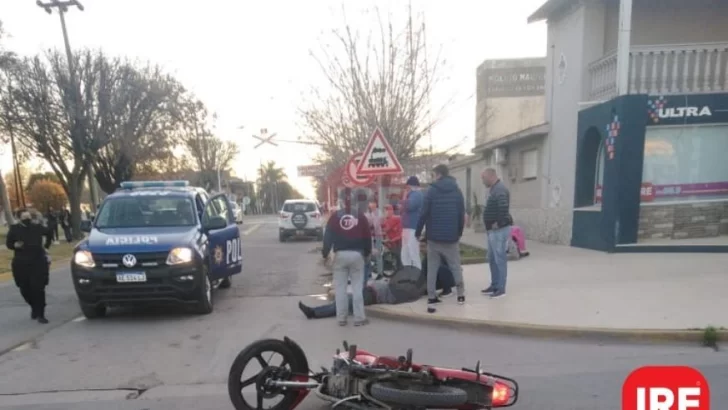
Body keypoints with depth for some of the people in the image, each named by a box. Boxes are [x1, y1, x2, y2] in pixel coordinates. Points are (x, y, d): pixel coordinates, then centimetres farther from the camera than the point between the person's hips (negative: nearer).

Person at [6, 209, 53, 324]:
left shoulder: (37, 227, 0)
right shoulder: (14, 229, -2)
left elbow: (49, 233, 20)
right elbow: (8, 243, 5)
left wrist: (46, 245, 16)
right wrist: (15, 245, -16)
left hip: (38, 263, -1)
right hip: (21, 264, 1)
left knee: (38, 289, -7)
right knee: (25, 290, 7)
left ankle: (40, 314, 0)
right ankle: (34, 307, 34)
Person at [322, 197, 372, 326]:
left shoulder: (335, 216, 1)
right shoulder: (360, 216, 4)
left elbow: (328, 236, -3)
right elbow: (367, 236, 7)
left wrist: (325, 253, 4)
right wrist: (367, 253, 19)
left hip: (340, 255, 0)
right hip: (357, 254, 1)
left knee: (340, 288, 7)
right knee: (357, 287, 6)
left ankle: (341, 318, 10)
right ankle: (359, 318, 7)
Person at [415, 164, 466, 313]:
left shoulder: (432, 191, -6)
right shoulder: (457, 191, 4)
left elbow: (424, 214, -10)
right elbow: (462, 215, 3)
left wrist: (418, 232, 0)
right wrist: (459, 232, 12)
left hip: (434, 236, -2)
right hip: (452, 236, 2)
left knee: (432, 268, 4)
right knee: (455, 266, 16)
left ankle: (431, 300, 2)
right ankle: (461, 295, 23)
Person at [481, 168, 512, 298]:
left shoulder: (500, 190, -17)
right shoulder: (494, 189, 15)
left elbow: (504, 207, -30)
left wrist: (498, 223, -21)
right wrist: (489, 227, 12)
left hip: (499, 230, -10)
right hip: (493, 230, 10)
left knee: (500, 259, -3)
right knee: (492, 259, 15)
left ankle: (501, 288, 5)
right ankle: (494, 286, 24)